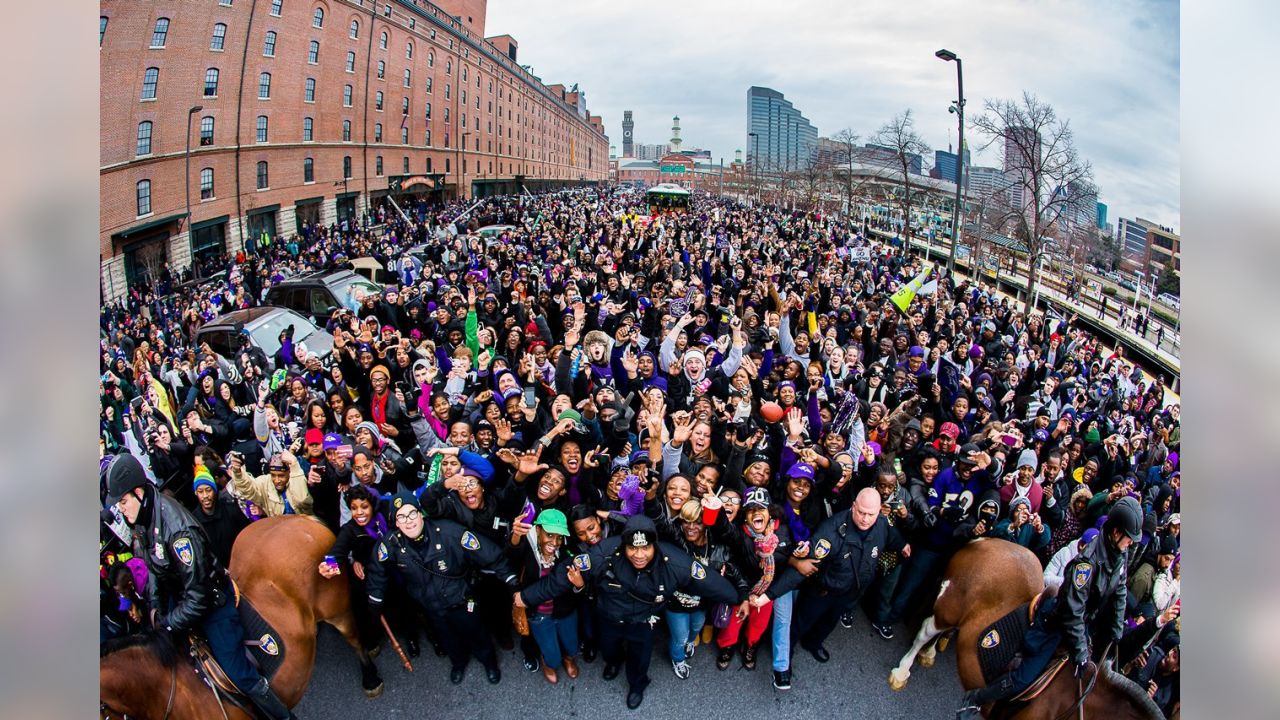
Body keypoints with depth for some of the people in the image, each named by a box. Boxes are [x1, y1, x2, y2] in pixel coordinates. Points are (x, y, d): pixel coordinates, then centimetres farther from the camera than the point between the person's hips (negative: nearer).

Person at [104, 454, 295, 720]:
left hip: (211, 601, -8)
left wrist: (166, 625, -19)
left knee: (238, 674, -3)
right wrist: (155, 606, -1)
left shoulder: (177, 528, -35)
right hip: (178, 599, 8)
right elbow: (152, 567, 8)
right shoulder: (140, 519, -8)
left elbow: (198, 594, -29)